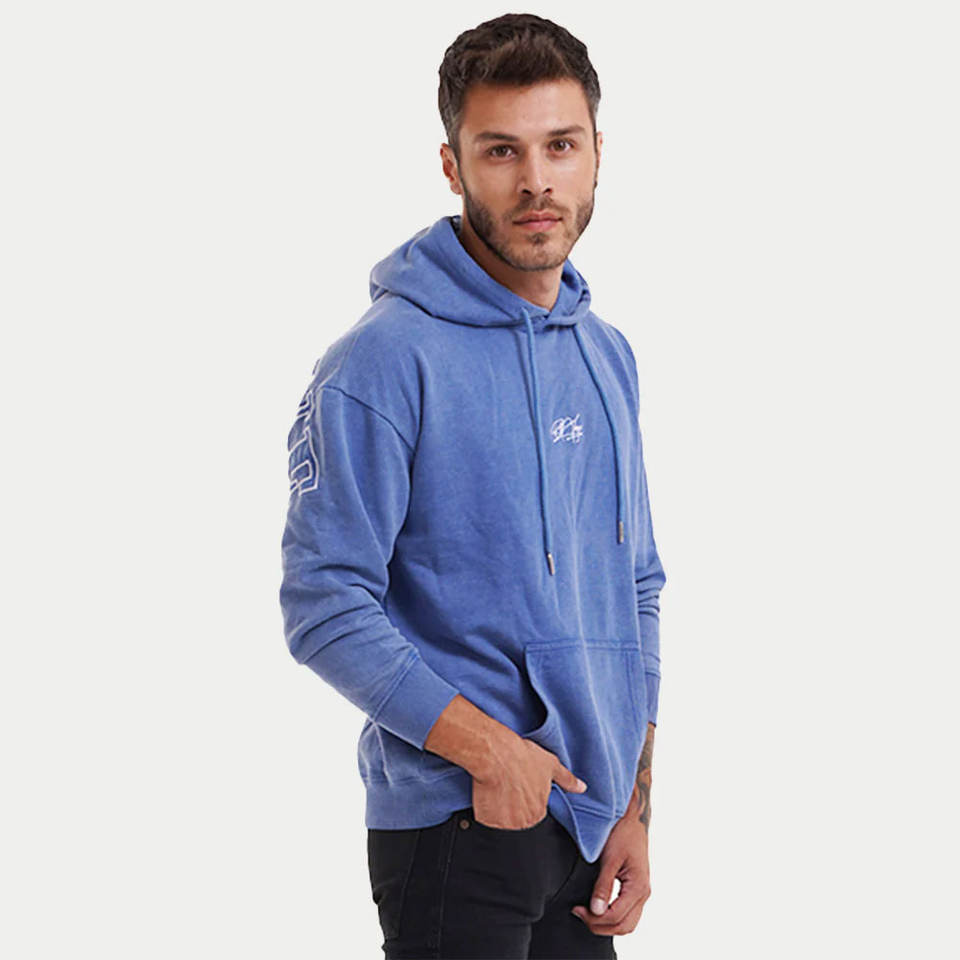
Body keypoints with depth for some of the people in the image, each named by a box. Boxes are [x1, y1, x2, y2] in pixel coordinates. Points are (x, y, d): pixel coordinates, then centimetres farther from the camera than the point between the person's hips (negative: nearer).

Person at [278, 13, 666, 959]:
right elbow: (325, 607, -15)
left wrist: (635, 806, 8)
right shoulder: (383, 363, -13)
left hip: (591, 818, 6)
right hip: (453, 832, -6)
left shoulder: (608, 355, 9)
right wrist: (490, 749, -18)